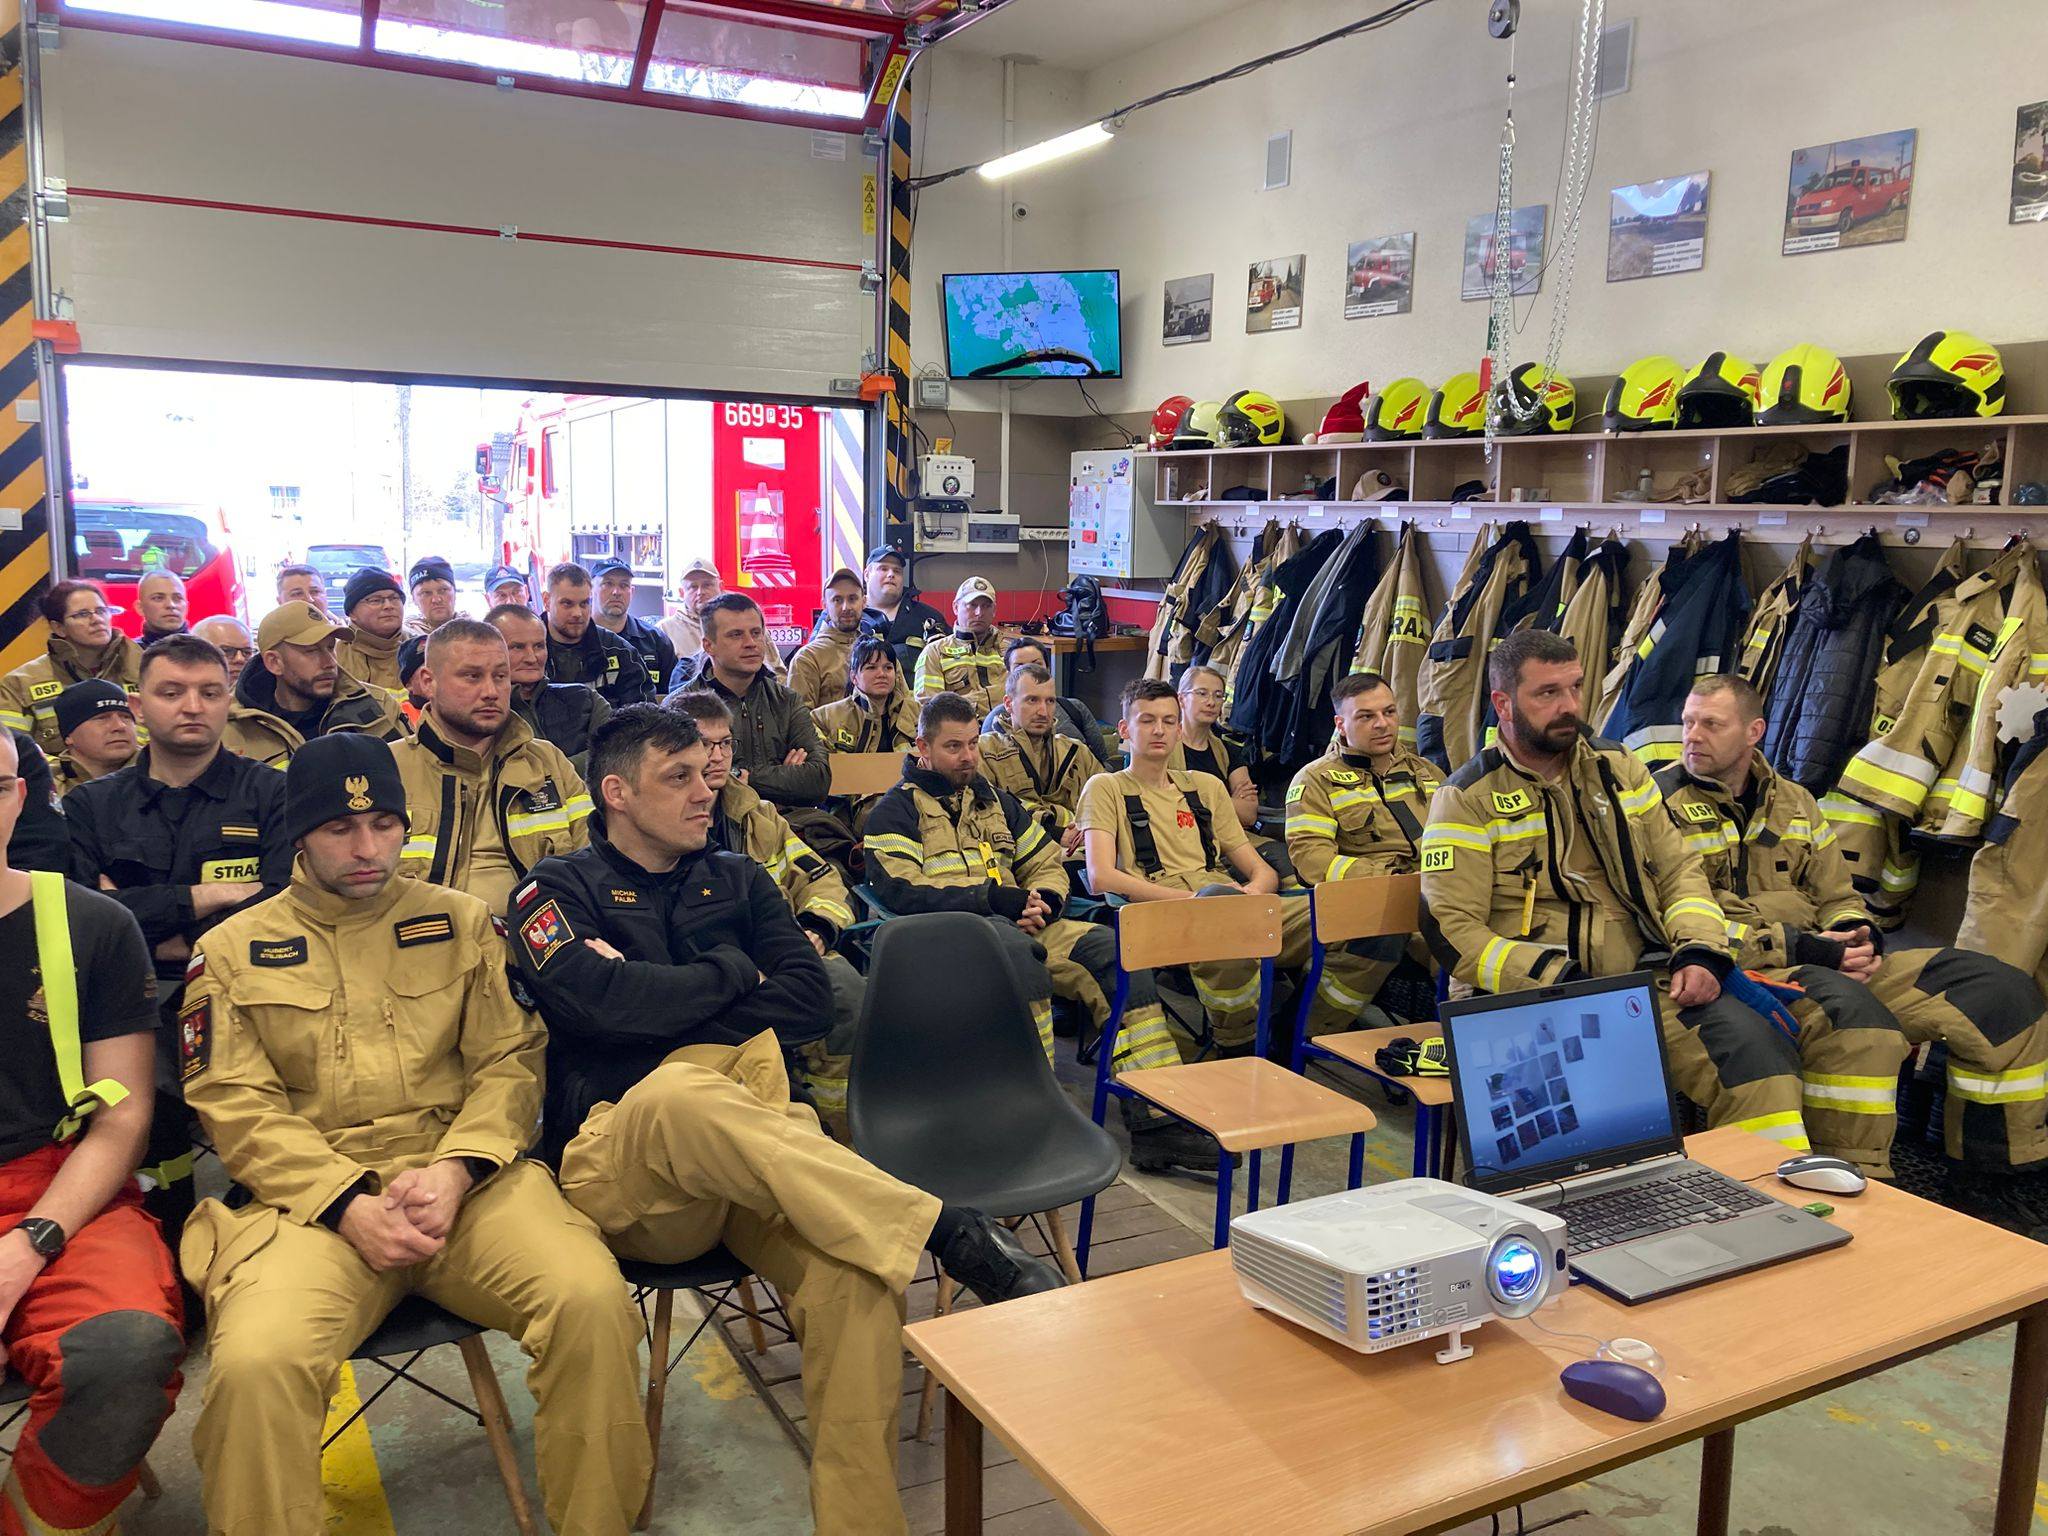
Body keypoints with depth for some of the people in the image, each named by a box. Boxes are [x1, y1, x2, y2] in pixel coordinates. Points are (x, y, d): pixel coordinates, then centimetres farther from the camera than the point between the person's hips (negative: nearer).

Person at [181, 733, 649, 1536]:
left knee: (591, 1298, -27)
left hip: (465, 1181, 1)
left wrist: (455, 1172, -11)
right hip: (313, 1199, 0)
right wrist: (348, 1206, -12)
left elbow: (510, 1063, 8)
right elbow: (238, 1107, 3)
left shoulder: (462, 920, 15)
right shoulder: (232, 950, 13)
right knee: (254, 1362, -33)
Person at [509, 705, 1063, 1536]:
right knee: (679, 1095, -40)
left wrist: (675, 1024, -3)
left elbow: (808, 1001, 7)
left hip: (753, 1152, 3)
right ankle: (950, 1233, -37)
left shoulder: (736, 879, 21)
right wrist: (733, 975, 1)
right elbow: (601, 1002, -11)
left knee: (853, 1272, -30)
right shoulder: (559, 890, 9)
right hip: (616, 1164, -3)